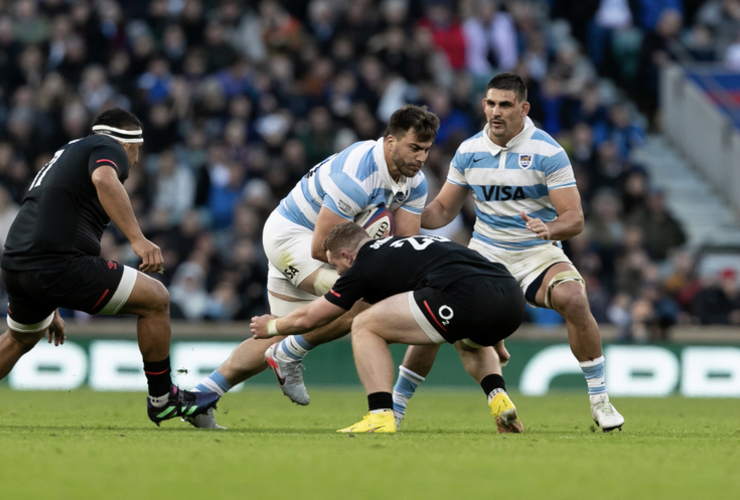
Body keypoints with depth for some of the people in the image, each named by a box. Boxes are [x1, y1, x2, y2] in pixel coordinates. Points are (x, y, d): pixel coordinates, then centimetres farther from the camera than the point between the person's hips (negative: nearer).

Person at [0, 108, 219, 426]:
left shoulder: (66, 153, 31)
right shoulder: (109, 148, 4)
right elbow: (104, 180, -24)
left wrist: (50, 310, 44)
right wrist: (137, 239, -31)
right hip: (59, 264, -9)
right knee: (155, 299, 1)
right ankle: (162, 399, 8)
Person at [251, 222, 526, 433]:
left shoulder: (364, 265, 15)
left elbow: (307, 318, 27)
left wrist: (271, 326, 45)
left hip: (467, 297, -8)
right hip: (513, 299, 8)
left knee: (365, 327, 9)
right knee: (469, 343, 42)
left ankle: (381, 417, 1)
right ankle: (500, 400, 17)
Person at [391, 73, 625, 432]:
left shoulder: (547, 152, -13)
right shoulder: (468, 151, 1)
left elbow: (574, 218, -15)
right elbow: (443, 209, 10)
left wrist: (550, 228, -38)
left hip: (537, 254, -3)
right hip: (485, 254, 3)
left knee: (573, 299, -32)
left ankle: (599, 400, -19)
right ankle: (395, 405, 5)